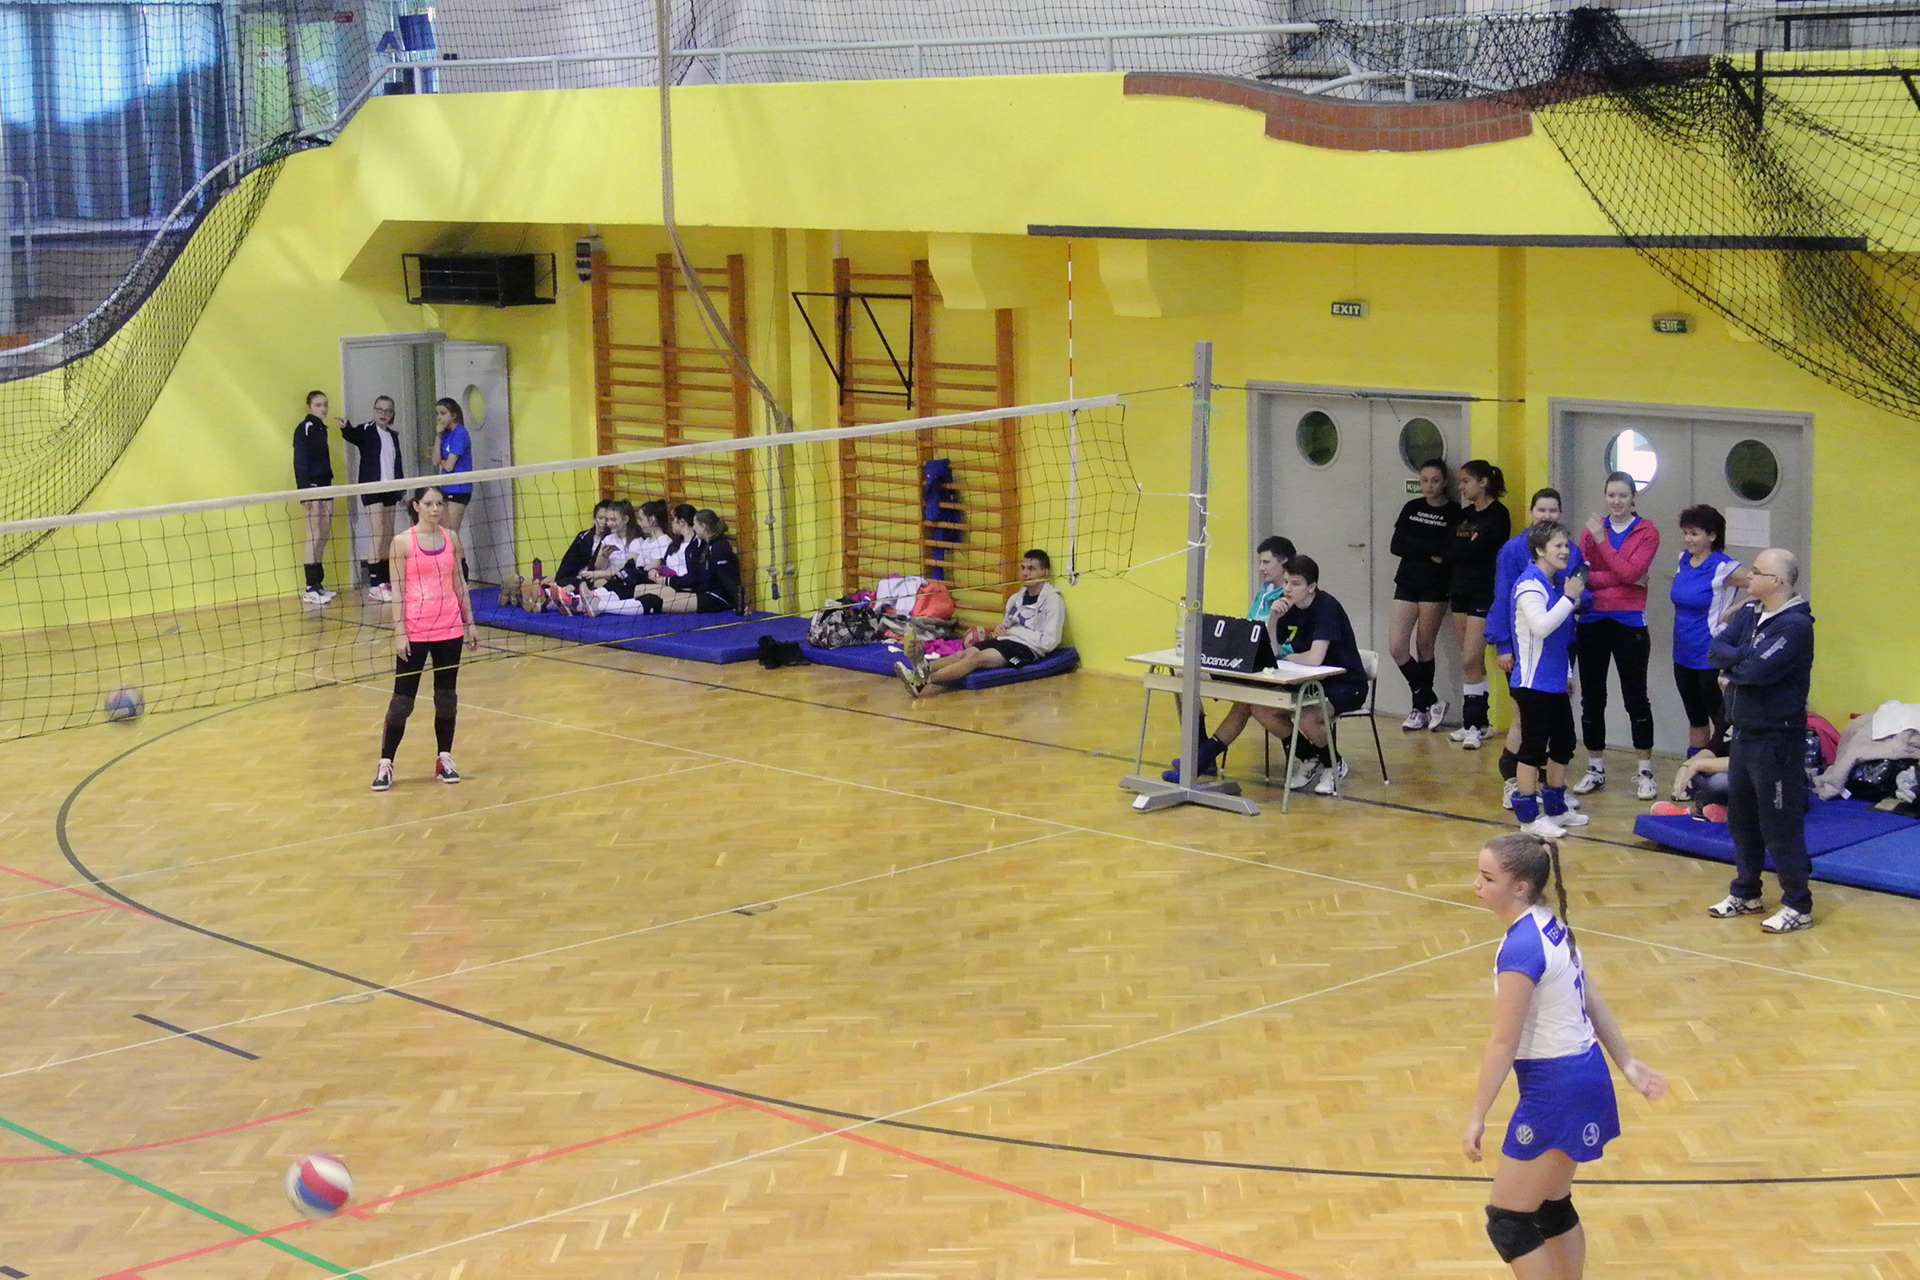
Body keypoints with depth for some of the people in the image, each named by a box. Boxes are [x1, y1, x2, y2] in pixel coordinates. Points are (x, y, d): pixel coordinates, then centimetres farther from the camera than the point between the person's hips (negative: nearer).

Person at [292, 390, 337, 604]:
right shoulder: (304, 429, -9)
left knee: (323, 536, 8)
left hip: (325, 486, 9)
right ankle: (310, 589, -10)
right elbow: (300, 461, -14)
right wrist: (303, 490, -19)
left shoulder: (321, 428, 16)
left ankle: (318, 584, 12)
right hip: (312, 486, -9)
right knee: (314, 536, -10)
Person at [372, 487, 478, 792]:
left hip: (449, 629, 4)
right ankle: (385, 763, 8)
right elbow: (397, 589, -7)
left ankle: (445, 759, 20)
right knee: (403, 698, 0)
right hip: (415, 632, -4)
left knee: (447, 695, 9)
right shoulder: (402, 542, -6)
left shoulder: (451, 538, 6)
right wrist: (399, 632, -12)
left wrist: (469, 622, 12)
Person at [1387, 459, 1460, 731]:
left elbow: (1450, 552, -16)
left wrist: (1416, 546, -12)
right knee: (1397, 647, -5)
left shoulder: (1454, 512, -3)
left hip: (1435, 586, -4)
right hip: (1407, 583, 4)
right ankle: (1432, 702, 8)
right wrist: (1431, 551, -12)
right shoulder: (1412, 508, 10)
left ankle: (1420, 708, 16)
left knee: (1424, 648, 2)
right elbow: (1397, 546, -2)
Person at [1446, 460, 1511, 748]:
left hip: (1484, 595, -8)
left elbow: (1474, 551, -19)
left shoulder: (1497, 514, -9)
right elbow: (1449, 549, 3)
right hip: (1461, 591, 8)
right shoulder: (1465, 514, 13)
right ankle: (1479, 723, 15)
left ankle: (1473, 724, -7)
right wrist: (1465, 548, -12)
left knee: (1470, 661, -11)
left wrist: (1450, 552, -5)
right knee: (1474, 662, 10)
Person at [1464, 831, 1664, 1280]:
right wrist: (1626, 1062, 22)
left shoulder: (1521, 947, -23)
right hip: (1583, 1073, 10)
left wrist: (1476, 1117, -21)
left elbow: (1503, 1042, -23)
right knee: (1552, 1207, 21)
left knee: (1507, 1221, -1)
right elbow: (1592, 1001, 14)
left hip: (1554, 1091, -10)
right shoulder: (1553, 925, 5)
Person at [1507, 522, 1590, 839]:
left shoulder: (1556, 583, 12)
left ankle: (1555, 807, 27)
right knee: (1534, 748, -4)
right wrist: (1569, 598, -21)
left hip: (1556, 682, 9)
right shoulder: (1530, 585, -15)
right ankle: (1528, 815, 3)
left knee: (1563, 744, 15)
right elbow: (1541, 625, -30)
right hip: (1533, 682, -9)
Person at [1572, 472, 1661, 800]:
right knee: (1592, 697, 10)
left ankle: (1645, 773, 8)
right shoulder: (1590, 529, 5)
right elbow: (1581, 576, -7)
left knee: (1636, 698, 1)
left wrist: (1602, 540, -15)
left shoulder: (1646, 532, -2)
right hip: (1593, 622, 3)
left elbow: (1631, 571, -16)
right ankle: (1595, 769, 21)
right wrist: (1621, 579, -16)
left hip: (1629, 624, -3)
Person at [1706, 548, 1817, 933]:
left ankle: (1797, 906, 4)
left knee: (1780, 823, -4)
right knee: (1741, 816, 17)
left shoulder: (1795, 625, -17)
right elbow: (1716, 650, 0)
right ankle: (1745, 893, 31)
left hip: (1777, 738, -9)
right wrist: (1747, 657, -16)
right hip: (1743, 731, 9)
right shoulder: (1750, 613, 9)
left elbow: (1760, 670, -27)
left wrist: (1731, 671, -8)